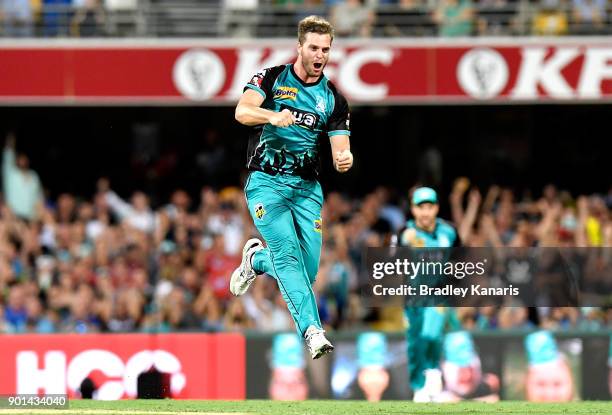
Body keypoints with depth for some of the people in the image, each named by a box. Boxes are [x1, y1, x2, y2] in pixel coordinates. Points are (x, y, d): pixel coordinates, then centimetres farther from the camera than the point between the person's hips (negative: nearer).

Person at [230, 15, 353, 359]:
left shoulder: (333, 98, 9)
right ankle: (312, 330, -31)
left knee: (307, 272, -4)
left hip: (307, 188, 3)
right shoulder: (272, 79, 2)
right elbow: (242, 112, -15)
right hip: (266, 181, -3)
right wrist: (273, 116, -35)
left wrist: (345, 159, -21)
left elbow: (340, 150, 4)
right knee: (287, 253, -23)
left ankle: (257, 259, 28)